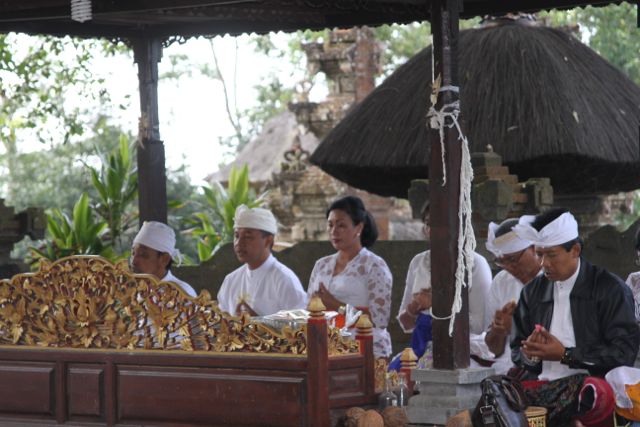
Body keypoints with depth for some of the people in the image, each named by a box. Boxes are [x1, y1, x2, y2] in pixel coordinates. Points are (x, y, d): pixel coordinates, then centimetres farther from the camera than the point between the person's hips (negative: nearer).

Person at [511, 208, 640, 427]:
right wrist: (529, 354, -1)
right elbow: (517, 350, 23)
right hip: (540, 385, 4)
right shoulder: (533, 292, 19)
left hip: (590, 382, -4)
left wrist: (565, 355, -8)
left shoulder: (610, 289, 4)